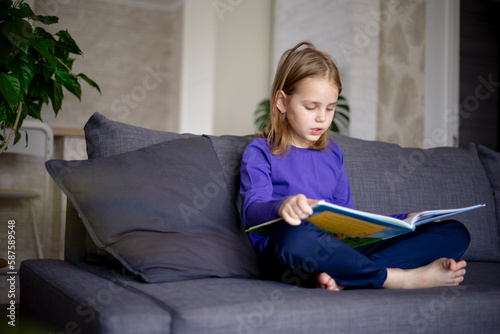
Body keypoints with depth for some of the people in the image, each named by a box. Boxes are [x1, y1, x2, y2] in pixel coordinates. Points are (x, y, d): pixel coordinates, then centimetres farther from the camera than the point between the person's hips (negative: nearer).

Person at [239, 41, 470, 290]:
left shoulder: (332, 153, 25)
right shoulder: (260, 152, 7)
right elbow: (252, 209, -10)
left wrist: (406, 221, 14)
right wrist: (282, 206, -34)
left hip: (340, 249, 6)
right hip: (287, 259, -6)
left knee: (455, 232, -5)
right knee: (294, 234, -44)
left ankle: (343, 278, -29)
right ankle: (399, 278, -23)